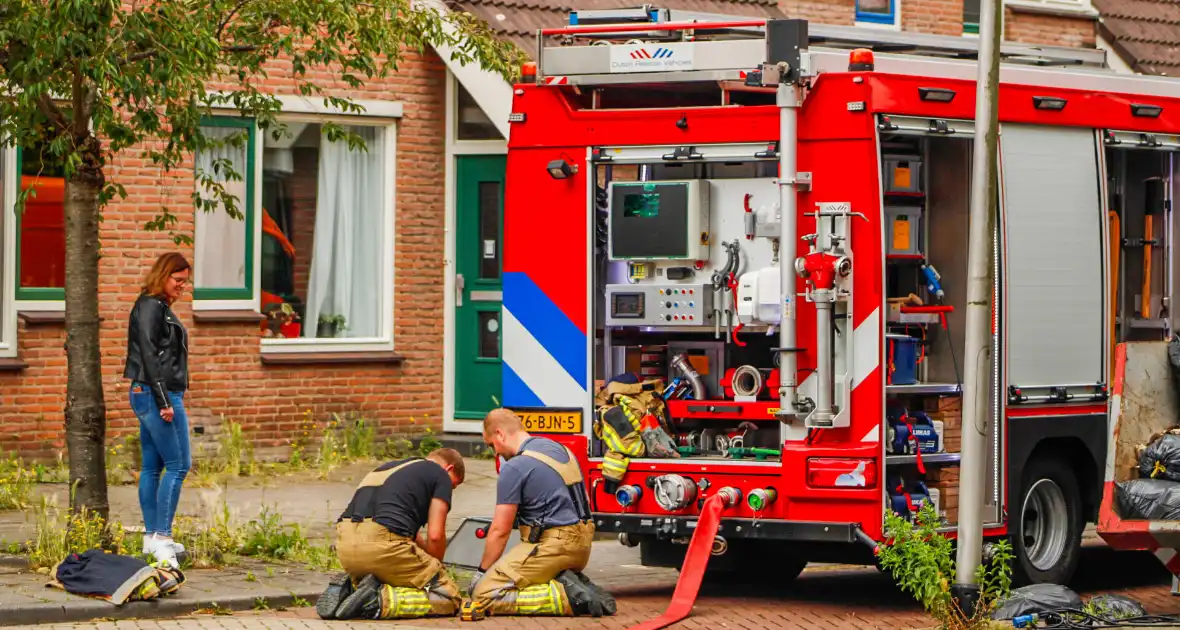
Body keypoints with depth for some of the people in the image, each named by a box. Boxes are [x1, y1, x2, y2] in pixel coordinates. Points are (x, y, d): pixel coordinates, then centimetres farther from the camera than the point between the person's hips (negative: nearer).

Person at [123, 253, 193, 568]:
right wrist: (164, 400, -21)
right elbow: (150, 355, -18)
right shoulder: (151, 306, -12)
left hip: (148, 396, 10)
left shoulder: (160, 307, 18)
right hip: (157, 394, -10)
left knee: (152, 466, 11)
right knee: (179, 464, -9)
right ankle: (161, 538, -11)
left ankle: (152, 537, 16)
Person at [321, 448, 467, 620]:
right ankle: (380, 600, -15)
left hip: (345, 544, 7)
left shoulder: (392, 467, 33)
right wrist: (434, 566, 20)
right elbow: (435, 535, 2)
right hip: (382, 543, -7)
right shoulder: (441, 475, 11)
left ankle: (348, 589, 4)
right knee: (449, 596, 5)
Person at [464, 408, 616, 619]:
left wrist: (482, 571, 3)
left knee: (483, 596, -8)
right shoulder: (560, 449, 14)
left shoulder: (514, 469, -12)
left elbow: (500, 530, -10)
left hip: (552, 545, -9)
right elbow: (585, 501, 24)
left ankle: (565, 597, -17)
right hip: (582, 543, 9)